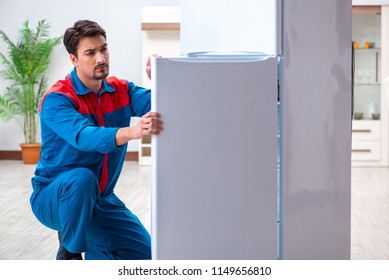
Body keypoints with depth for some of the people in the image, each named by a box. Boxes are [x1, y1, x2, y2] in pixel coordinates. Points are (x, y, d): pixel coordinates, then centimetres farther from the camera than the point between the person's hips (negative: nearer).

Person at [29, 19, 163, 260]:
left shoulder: (121, 90, -3)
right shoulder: (56, 100, -22)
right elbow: (85, 137, -40)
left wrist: (157, 80, -39)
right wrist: (132, 132, -57)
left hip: (100, 199, 5)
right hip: (53, 197, -5)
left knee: (143, 253, -4)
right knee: (82, 178, -39)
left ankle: (92, 252, 22)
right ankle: (70, 252, -16)